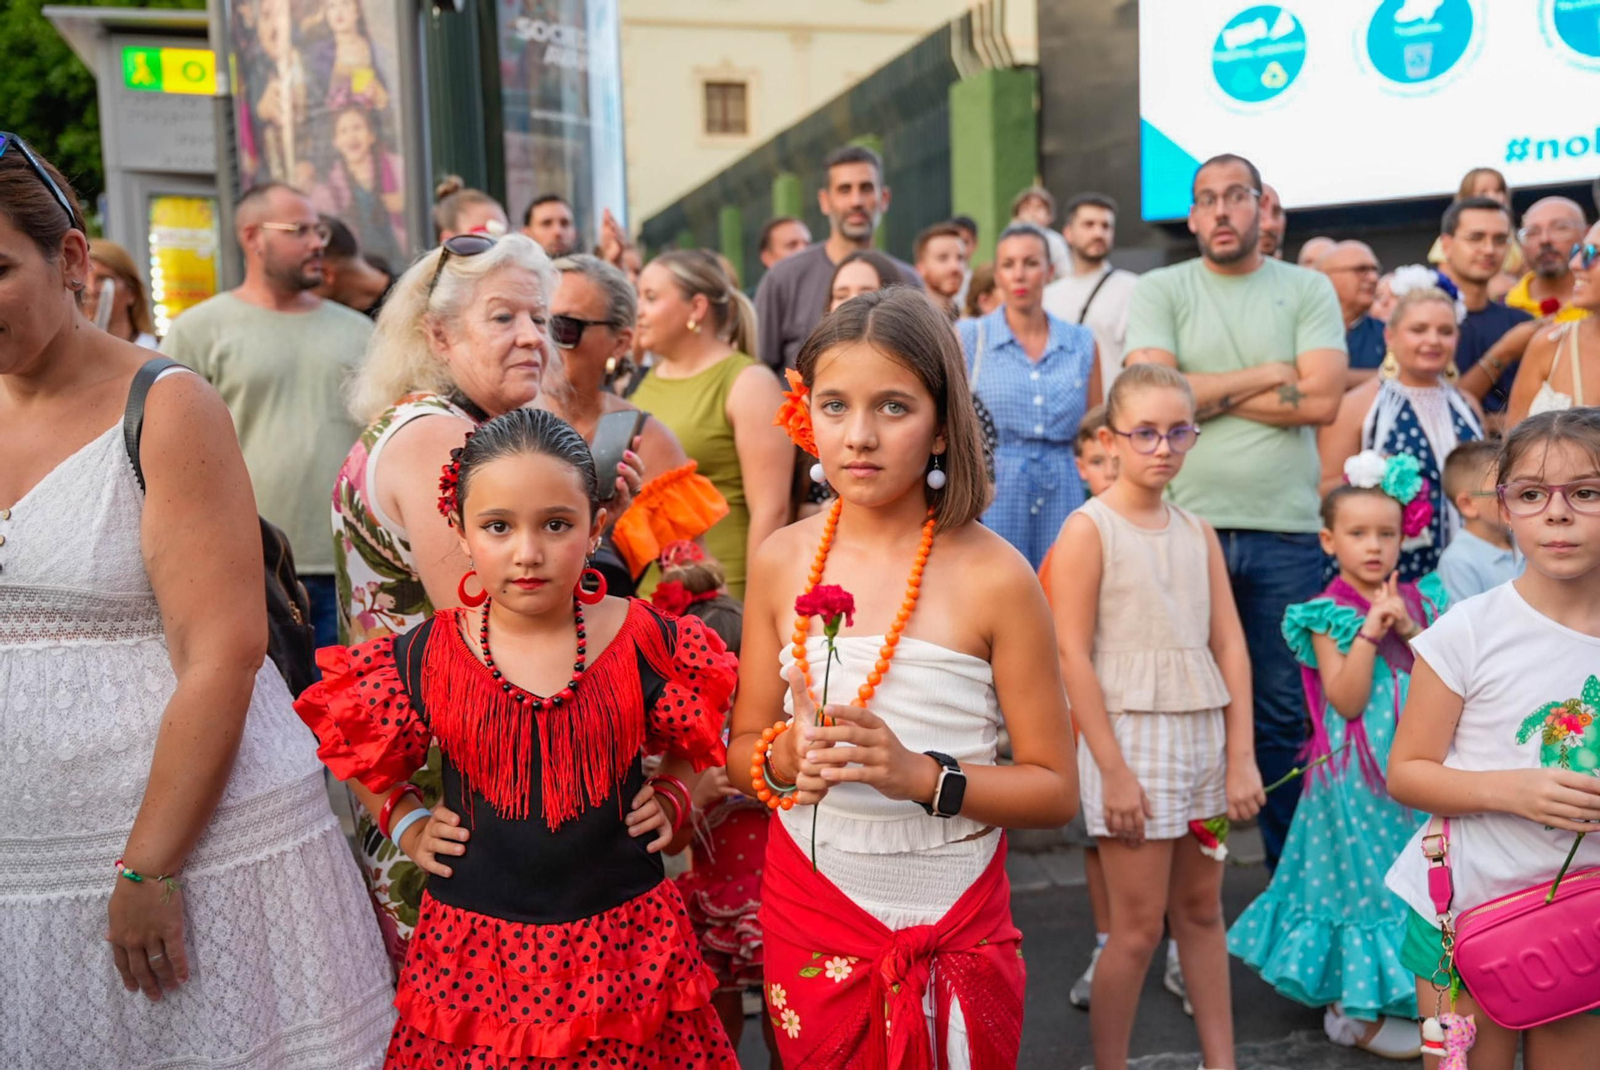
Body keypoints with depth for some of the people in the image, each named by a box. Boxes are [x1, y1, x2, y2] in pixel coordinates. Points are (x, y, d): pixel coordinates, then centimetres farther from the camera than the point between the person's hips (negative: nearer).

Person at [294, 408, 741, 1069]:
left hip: (623, 941, 0)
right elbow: (361, 752, 14)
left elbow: (695, 745, 12)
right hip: (476, 947, 0)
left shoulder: (645, 643, -8)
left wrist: (671, 797, -4)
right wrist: (405, 823, 2)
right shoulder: (423, 661, -6)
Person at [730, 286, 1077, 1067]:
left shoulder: (993, 576, -13)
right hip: (810, 920, 3)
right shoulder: (783, 561, -4)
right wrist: (785, 758, -18)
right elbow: (741, 753, 4)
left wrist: (921, 775, -24)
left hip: (956, 932, -2)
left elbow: (1056, 790, -9)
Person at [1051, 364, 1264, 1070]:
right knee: (1140, 926, 1)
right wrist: (1113, 770, -15)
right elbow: (1072, 655, -13)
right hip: (1131, 734, -5)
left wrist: (1241, 758, 0)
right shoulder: (1089, 528, -9)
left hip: (1203, 734, 6)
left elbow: (1230, 647, 7)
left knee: (1201, 910, 17)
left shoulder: (1198, 533, 8)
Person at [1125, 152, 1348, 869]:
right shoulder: (1159, 292, 6)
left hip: (1286, 532, 1)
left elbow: (1322, 399, -6)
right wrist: (1267, 376, -4)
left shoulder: (1309, 291, 8)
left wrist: (1207, 392, -6)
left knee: (1285, 711, 7)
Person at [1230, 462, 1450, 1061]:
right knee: (1363, 875, 3)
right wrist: (1370, 627, -21)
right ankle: (1355, 1008, 18)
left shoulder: (1419, 602, 6)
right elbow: (1347, 701, -18)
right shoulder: (1330, 614, -10)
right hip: (1358, 772, -5)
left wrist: (1409, 627, -13)